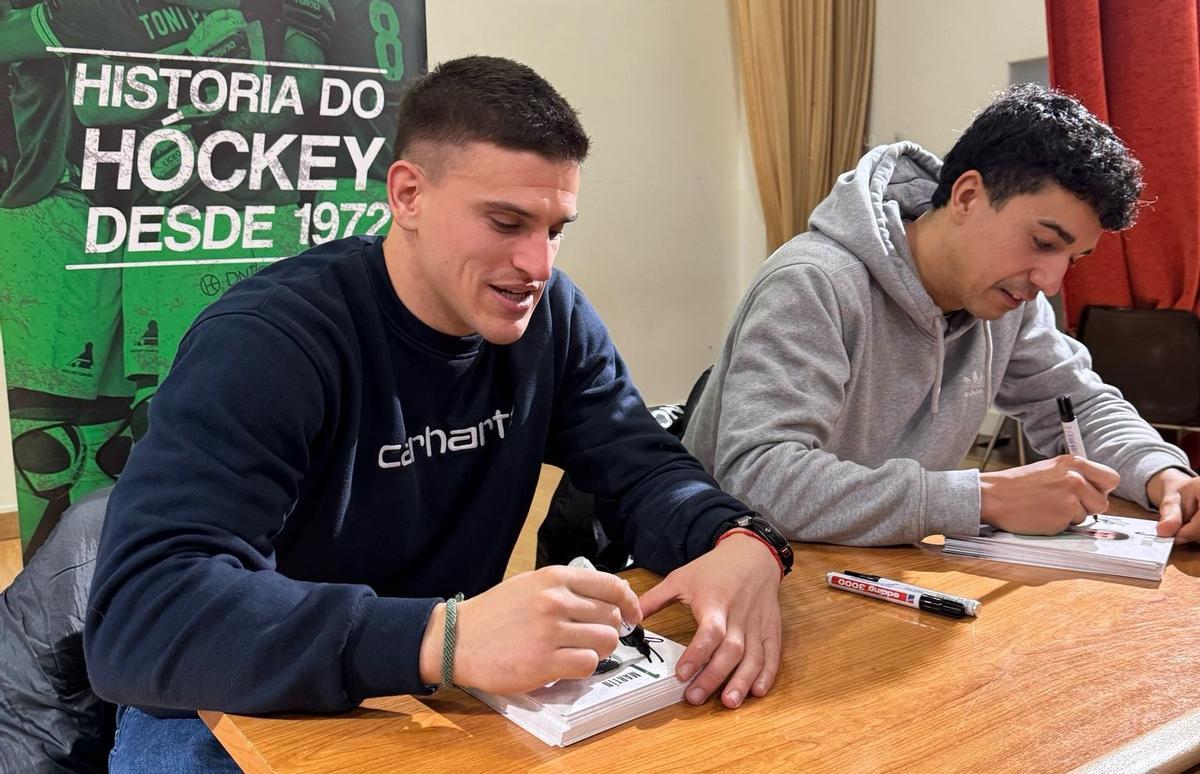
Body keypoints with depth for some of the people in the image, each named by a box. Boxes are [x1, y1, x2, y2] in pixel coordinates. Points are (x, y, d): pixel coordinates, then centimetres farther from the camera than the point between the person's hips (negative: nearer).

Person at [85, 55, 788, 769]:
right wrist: (442, 638, -47)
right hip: (250, 711, -2)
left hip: (442, 700, 3)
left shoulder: (551, 317, -7)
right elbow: (137, 614, -34)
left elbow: (647, 467, -5)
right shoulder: (268, 339, -25)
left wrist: (739, 543, -29)